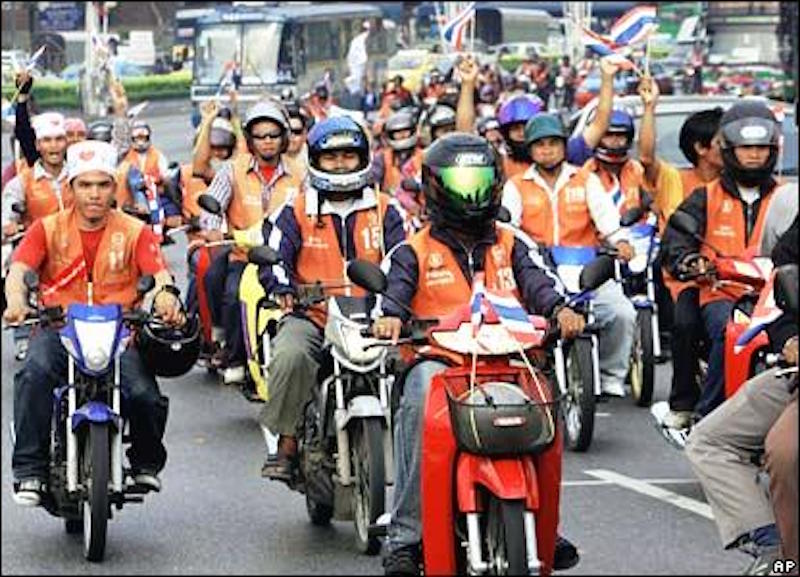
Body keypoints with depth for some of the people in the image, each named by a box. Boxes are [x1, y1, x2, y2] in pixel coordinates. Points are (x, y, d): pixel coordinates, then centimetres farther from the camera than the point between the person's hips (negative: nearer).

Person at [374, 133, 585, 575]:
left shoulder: (512, 245, 22)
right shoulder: (415, 251, 16)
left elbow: (537, 281, 4)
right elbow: (394, 288, -1)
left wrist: (560, 309, -19)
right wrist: (389, 316, -26)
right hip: (437, 356, -2)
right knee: (421, 404, -35)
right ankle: (405, 534, -34)